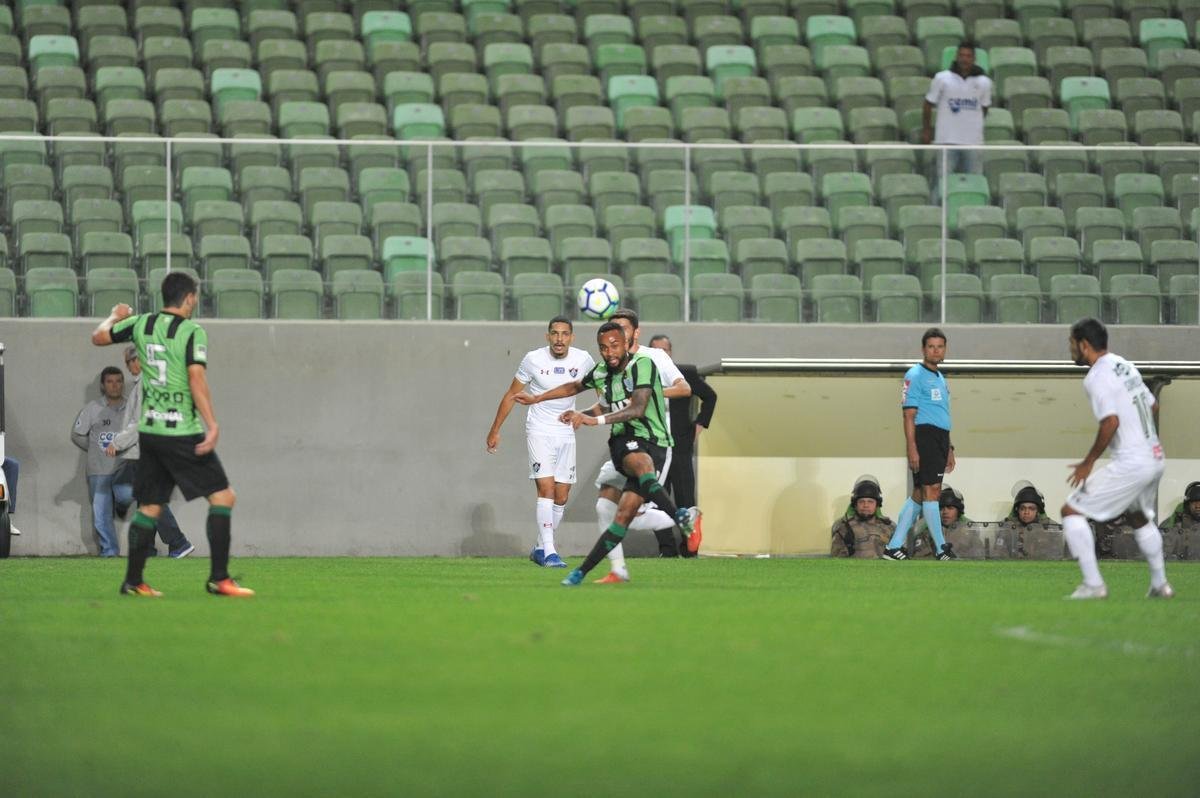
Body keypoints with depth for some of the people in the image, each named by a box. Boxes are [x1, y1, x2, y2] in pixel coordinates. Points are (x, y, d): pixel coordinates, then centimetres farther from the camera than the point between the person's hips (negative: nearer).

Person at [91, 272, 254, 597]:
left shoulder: (141, 324, 5)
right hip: (182, 434, -6)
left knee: (149, 507, 14)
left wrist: (115, 317, 37)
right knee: (223, 497, -1)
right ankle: (219, 579, -7)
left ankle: (133, 581, 13)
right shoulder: (192, 332, -11)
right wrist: (212, 425, -22)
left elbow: (98, 337, 17)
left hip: (149, 433, 6)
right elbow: (196, 379, -20)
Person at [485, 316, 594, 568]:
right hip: (539, 432, -4)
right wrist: (494, 430, 2)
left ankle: (540, 548, 20)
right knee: (546, 489, -17)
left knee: (561, 497, 5)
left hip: (566, 433, 4)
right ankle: (549, 552, -21)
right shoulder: (533, 360, -10)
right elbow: (511, 395, 0)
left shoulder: (582, 359, -4)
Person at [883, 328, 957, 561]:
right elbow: (909, 415, -12)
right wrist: (912, 448, -19)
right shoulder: (915, 376, -5)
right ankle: (941, 548, -8)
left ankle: (894, 547, 12)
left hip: (940, 437, 9)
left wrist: (949, 449, 26)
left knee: (919, 495, 9)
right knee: (932, 491, -10)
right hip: (924, 436, -9)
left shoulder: (940, 378, 22)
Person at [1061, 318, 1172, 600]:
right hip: (1156, 458, 9)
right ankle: (1160, 584, 37)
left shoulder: (1097, 377, -14)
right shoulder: (1125, 366, 12)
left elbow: (1111, 421, -24)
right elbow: (1152, 406, 20)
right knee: (1141, 518, 32)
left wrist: (1088, 462, -15)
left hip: (1130, 464, -9)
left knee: (1072, 510, -3)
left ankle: (1093, 584, -8)